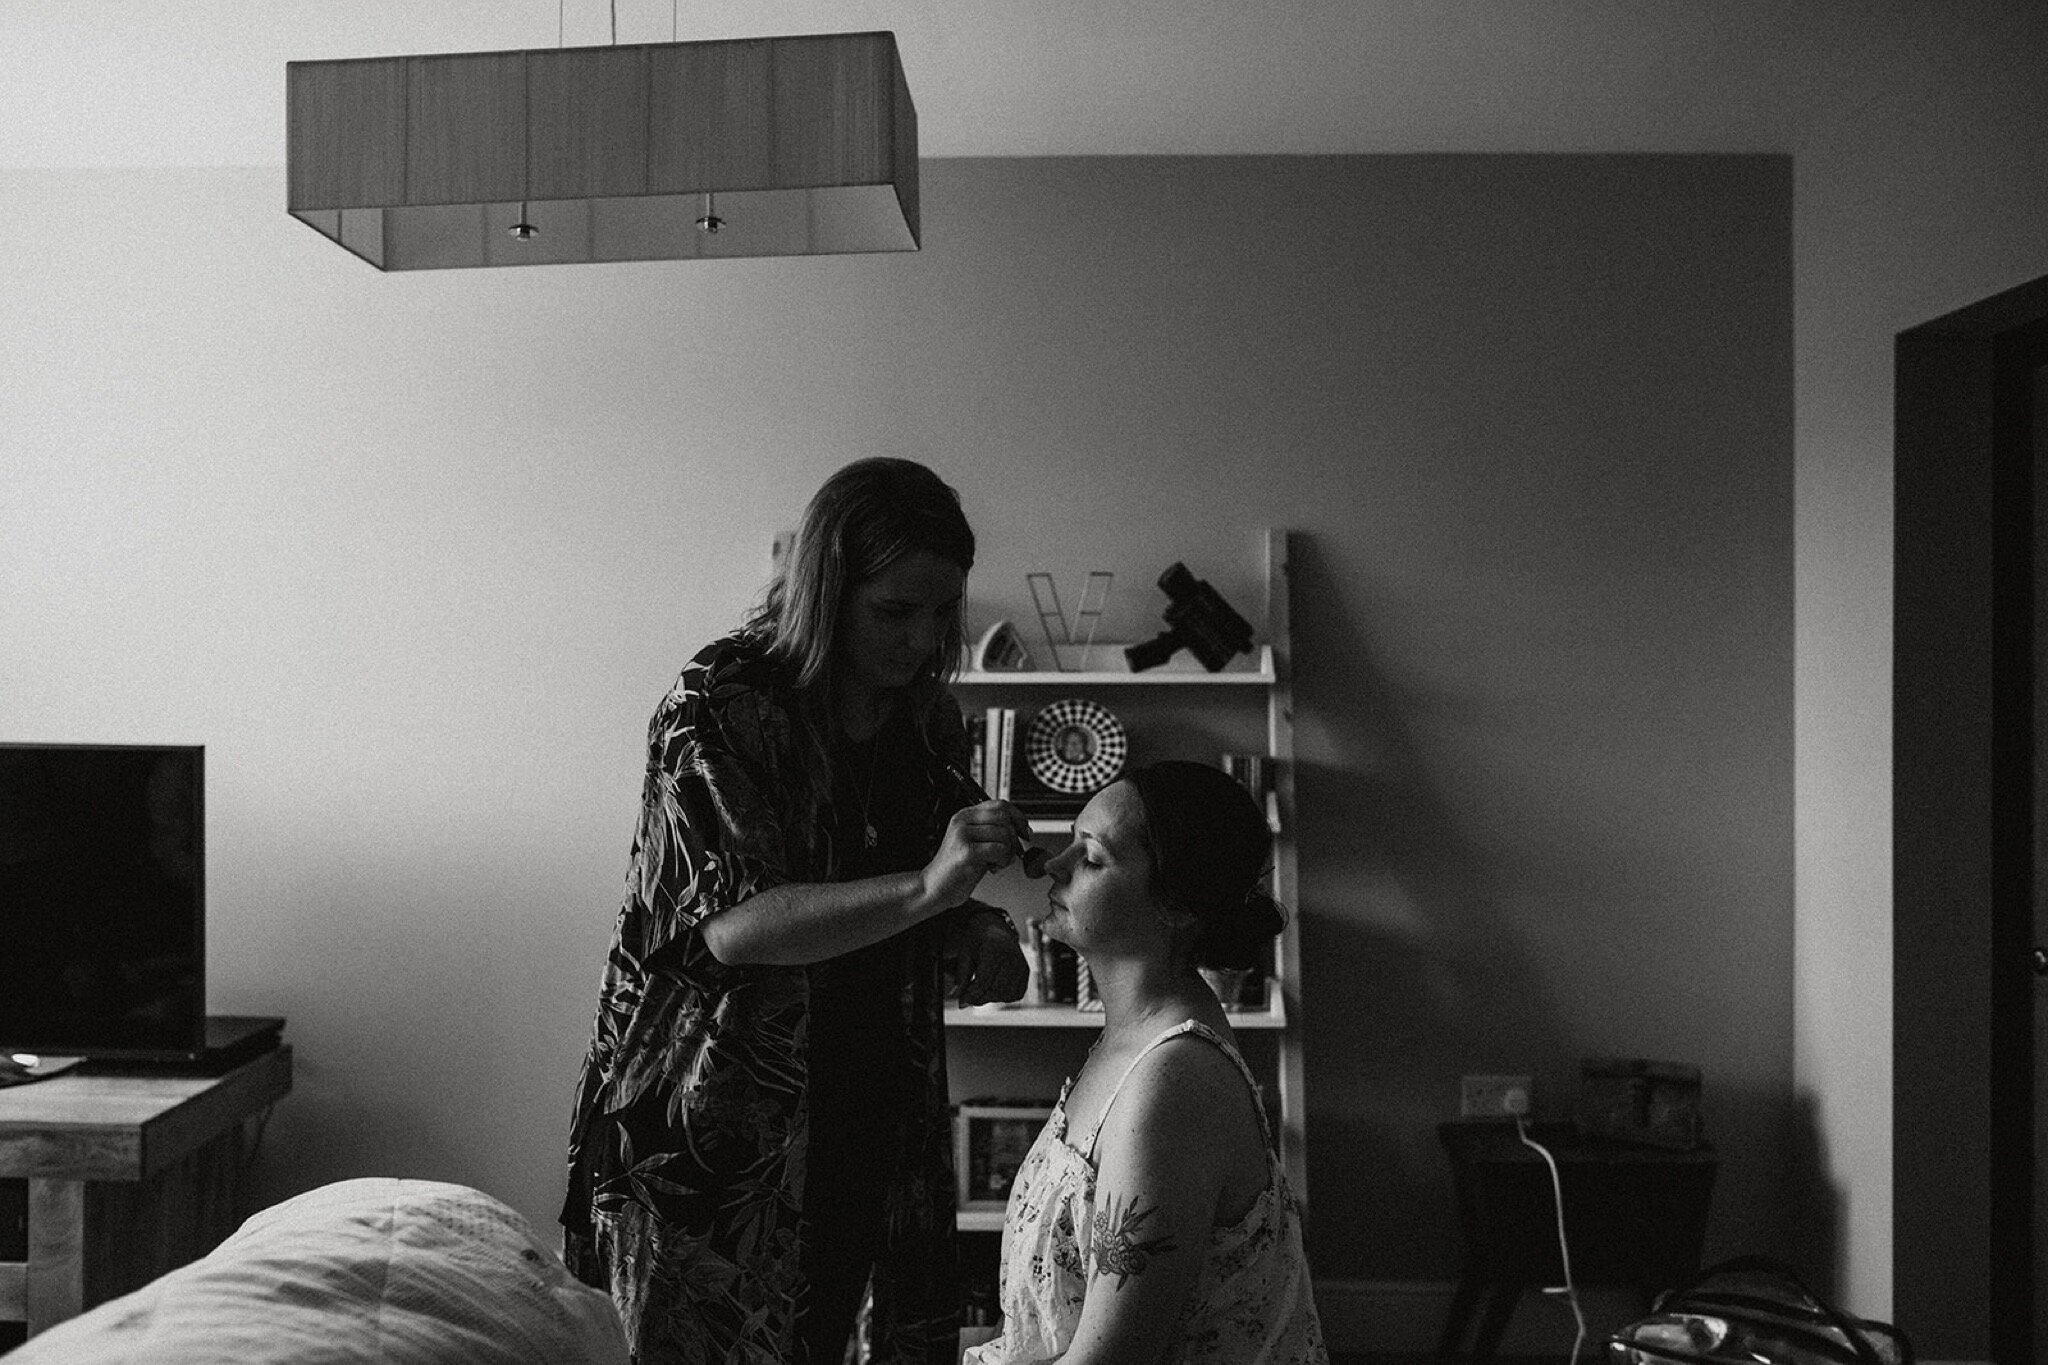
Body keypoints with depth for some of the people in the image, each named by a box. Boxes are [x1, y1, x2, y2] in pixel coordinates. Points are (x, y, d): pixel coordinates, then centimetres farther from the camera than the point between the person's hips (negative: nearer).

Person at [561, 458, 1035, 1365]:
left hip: (872, 1113, 5)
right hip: (719, 1117, -5)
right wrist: (925, 888, -34)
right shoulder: (717, 706, -15)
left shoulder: (927, 717, 4)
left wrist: (974, 933, -6)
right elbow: (733, 924, -25)